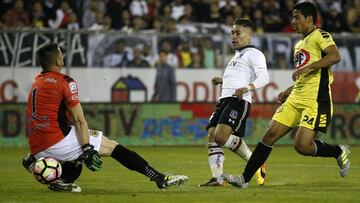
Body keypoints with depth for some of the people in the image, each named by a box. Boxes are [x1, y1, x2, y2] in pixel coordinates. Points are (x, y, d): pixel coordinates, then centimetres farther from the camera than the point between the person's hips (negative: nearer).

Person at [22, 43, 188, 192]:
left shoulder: (36, 83, 20)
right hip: (57, 142, -7)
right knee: (111, 146, -1)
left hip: (36, 148, 8)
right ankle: (160, 179, -8)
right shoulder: (65, 82, -4)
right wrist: (87, 149, -14)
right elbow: (78, 119, -10)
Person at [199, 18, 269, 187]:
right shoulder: (236, 56, 30)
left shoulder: (254, 54, -1)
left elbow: (264, 78, -15)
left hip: (239, 101, -9)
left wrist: (247, 87, -30)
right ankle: (217, 178, -7)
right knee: (212, 135, -5)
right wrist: (222, 81, 33)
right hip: (224, 100, 9)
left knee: (222, 136, -22)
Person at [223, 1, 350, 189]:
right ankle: (245, 178, 1)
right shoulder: (299, 45, 23)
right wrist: (290, 91, 18)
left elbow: (335, 56, -22)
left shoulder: (320, 36, -4)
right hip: (296, 99, 8)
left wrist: (306, 68, -25)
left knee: (302, 145, -17)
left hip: (316, 101, -8)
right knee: (270, 134, -1)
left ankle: (339, 152, 9)